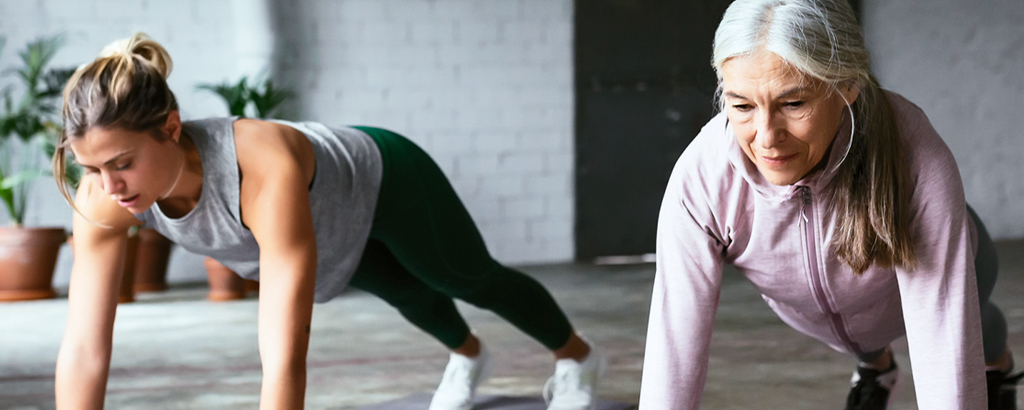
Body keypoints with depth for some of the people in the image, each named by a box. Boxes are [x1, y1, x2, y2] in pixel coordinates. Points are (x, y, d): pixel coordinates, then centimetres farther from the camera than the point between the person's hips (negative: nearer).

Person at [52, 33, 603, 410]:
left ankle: (576, 358, 57)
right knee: (407, 293, 34)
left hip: (384, 183, -4)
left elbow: (284, 359, -56)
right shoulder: (105, 194, -36)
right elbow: (83, 348, -34)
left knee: (475, 282, 25)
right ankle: (467, 355, 69)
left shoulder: (265, 171, -52)